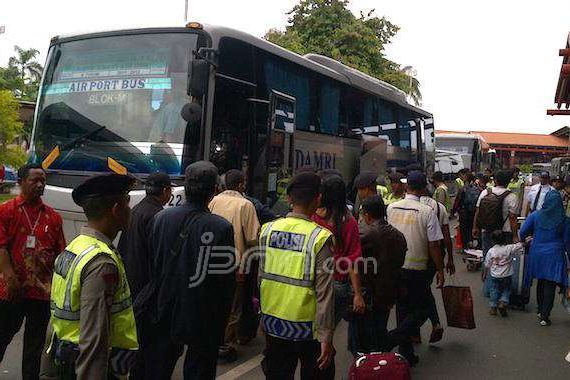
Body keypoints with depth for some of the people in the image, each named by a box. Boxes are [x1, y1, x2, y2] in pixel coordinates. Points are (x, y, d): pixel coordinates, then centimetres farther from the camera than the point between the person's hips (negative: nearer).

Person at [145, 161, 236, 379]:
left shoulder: (161, 218, -8)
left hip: (165, 314, 4)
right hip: (203, 319, -3)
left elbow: (152, 268, 0)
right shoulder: (222, 228, -20)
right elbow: (227, 280, -14)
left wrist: (154, 308, 13)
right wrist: (221, 323, 0)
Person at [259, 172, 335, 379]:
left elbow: (261, 276, 4)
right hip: (306, 327, -4)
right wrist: (326, 337, -11)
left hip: (272, 322, 4)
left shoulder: (268, 229, -4)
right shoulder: (319, 237, -16)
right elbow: (324, 292, -16)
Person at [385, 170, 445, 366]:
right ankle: (392, 338, -8)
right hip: (417, 269, -4)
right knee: (422, 309, 10)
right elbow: (434, 245, -12)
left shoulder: (391, 208, -2)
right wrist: (440, 270, 0)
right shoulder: (427, 212, -14)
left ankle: (406, 353, 21)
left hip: (395, 267, 5)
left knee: (403, 309, 16)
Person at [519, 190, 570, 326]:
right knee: (550, 286, 3)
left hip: (538, 254, 2)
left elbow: (523, 233, -3)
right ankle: (544, 317, 3)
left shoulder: (535, 216, -7)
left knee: (541, 283, 19)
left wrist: (524, 240, 18)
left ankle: (540, 311, 31)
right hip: (555, 256, -2)